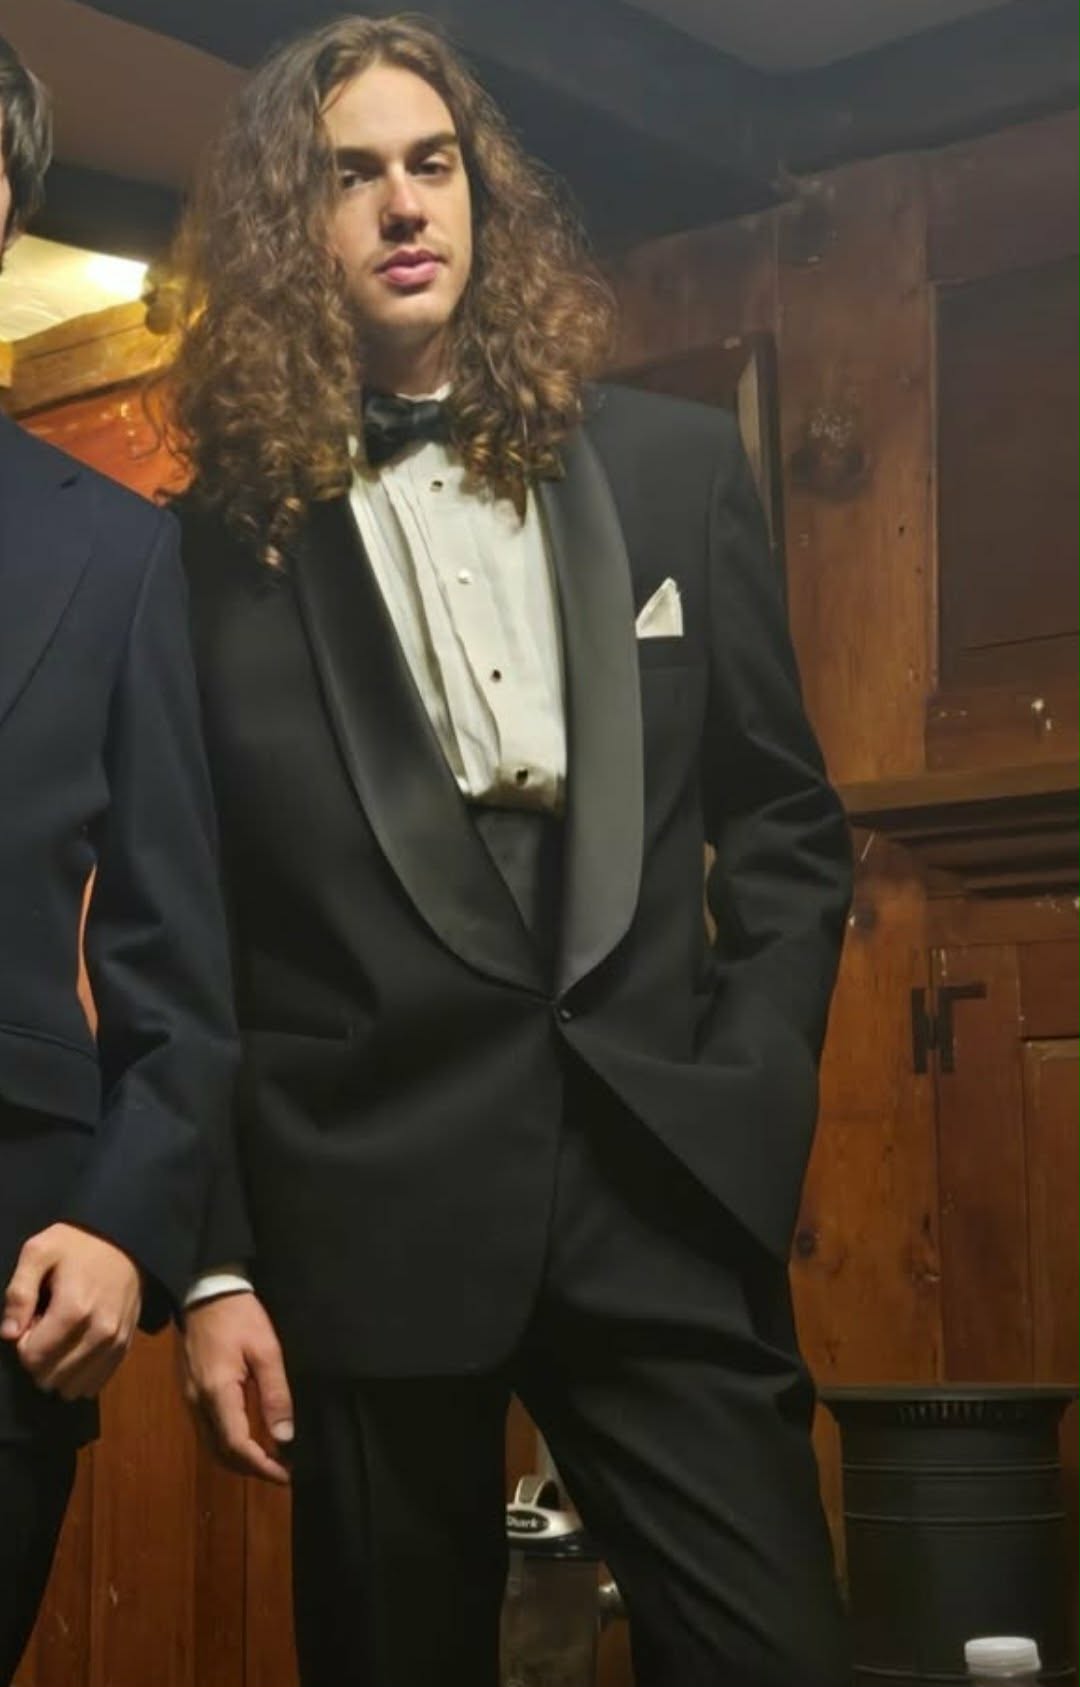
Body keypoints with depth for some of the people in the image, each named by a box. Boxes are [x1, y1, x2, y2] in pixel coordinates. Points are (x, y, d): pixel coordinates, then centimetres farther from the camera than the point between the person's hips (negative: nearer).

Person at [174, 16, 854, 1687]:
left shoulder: (675, 462, 7)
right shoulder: (224, 536, 1)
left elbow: (787, 825, 10)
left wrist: (746, 1112, 0)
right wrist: (212, 1260, -2)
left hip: (662, 1183, 2)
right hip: (367, 1216, -1)